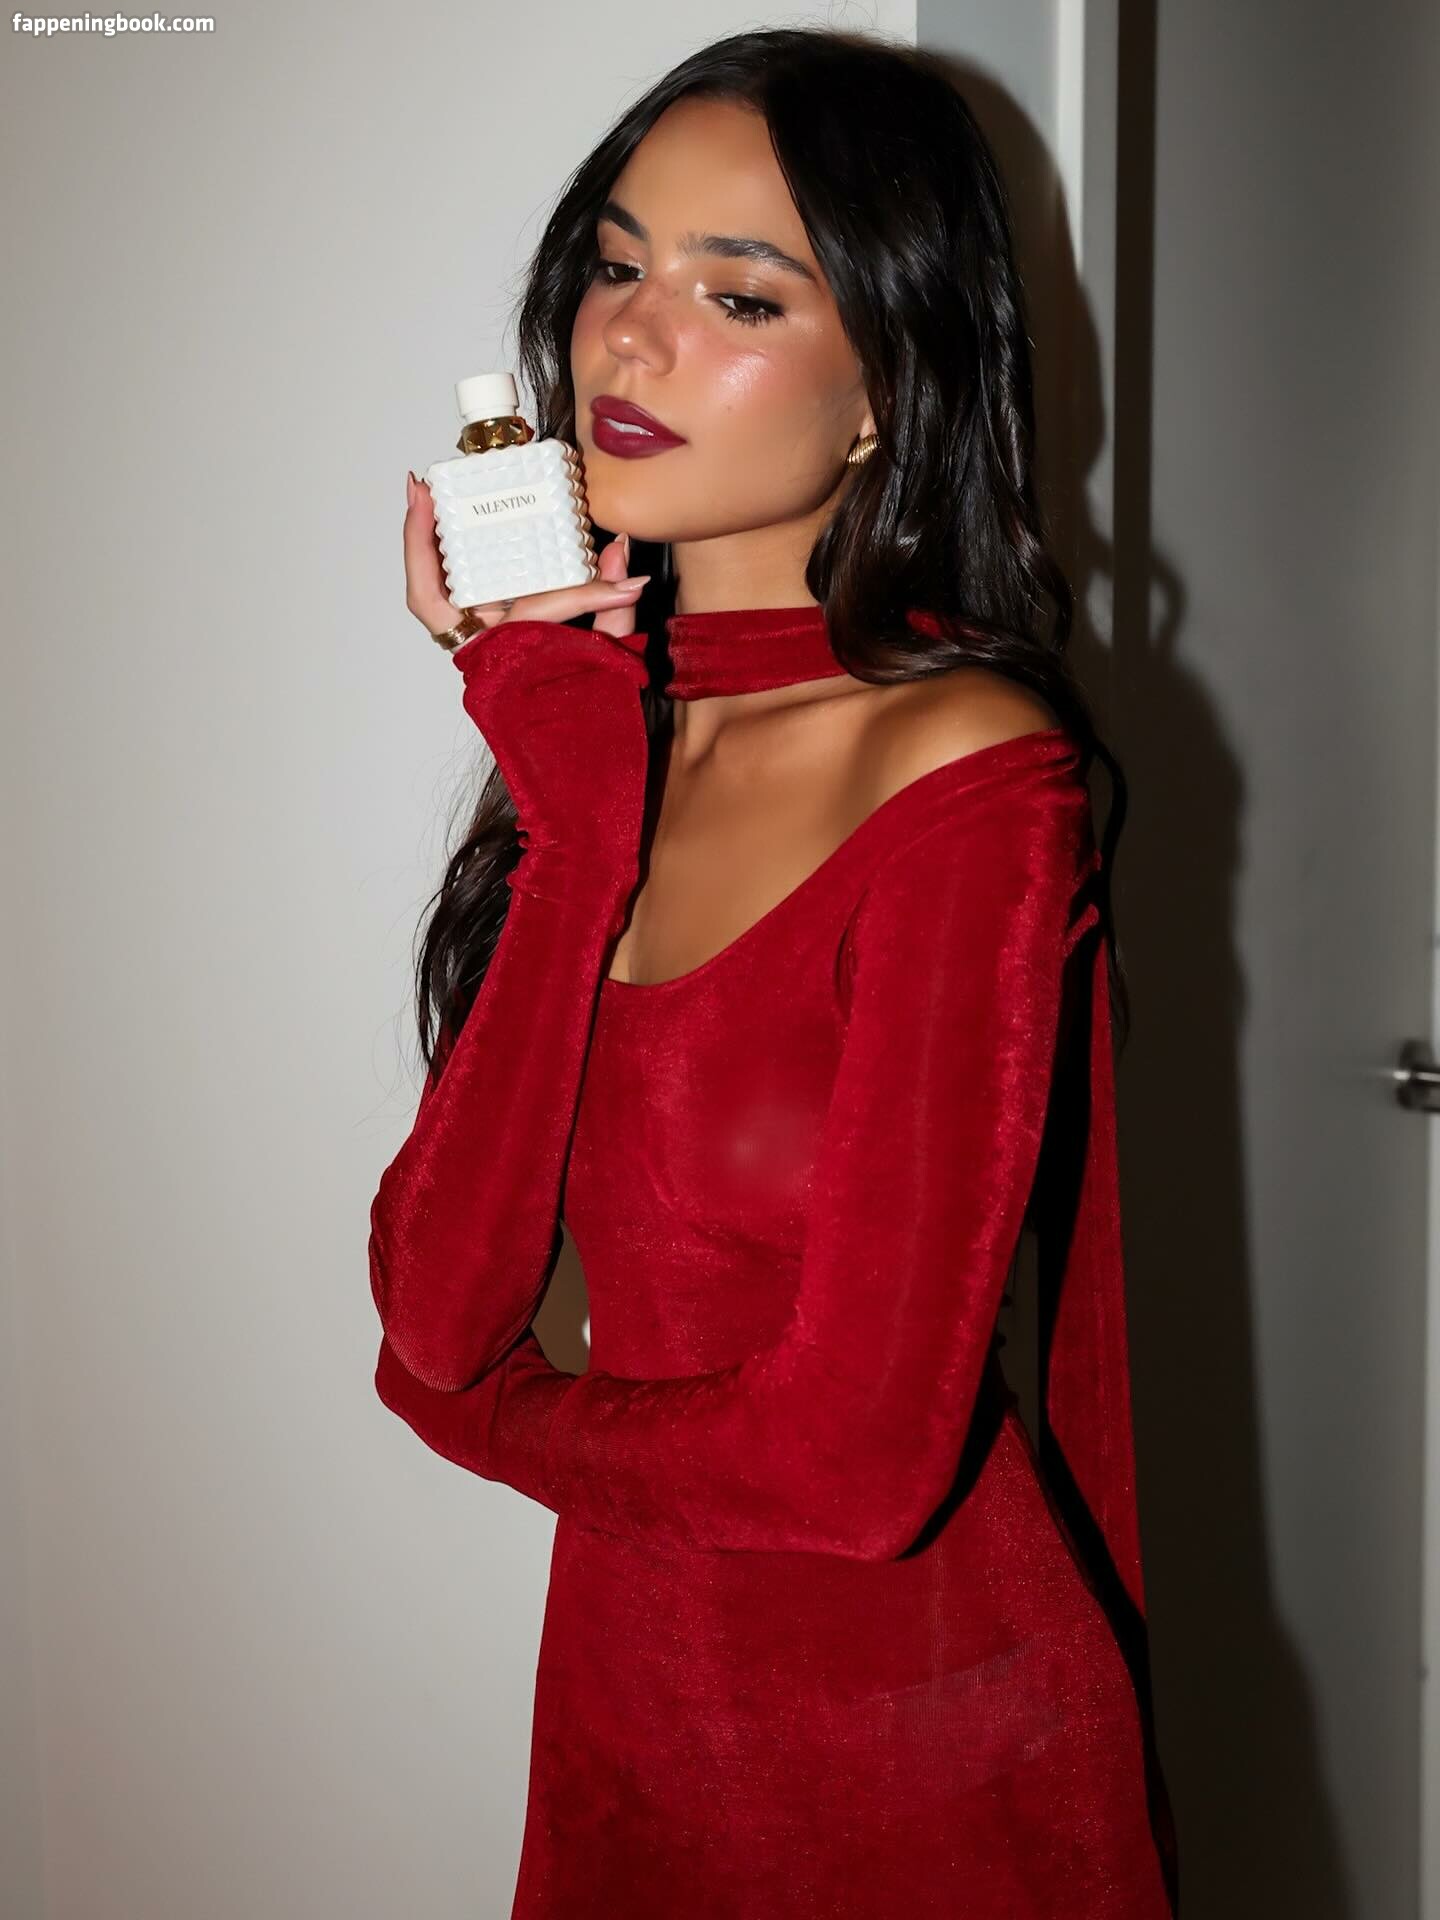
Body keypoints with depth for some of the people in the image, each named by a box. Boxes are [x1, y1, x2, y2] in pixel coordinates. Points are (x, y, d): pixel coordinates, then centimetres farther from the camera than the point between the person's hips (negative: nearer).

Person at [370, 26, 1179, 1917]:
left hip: (918, 1767, -5)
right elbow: (438, 1306, -11)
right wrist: (575, 799, -16)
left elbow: (856, 1454, -21)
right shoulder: (594, 725, -1)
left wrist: (491, 1406, -4)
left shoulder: (974, 773, -20)